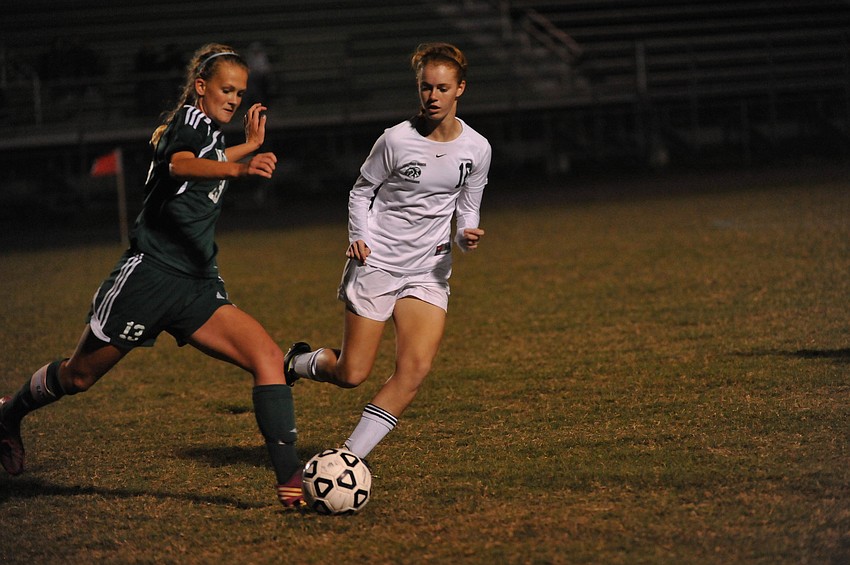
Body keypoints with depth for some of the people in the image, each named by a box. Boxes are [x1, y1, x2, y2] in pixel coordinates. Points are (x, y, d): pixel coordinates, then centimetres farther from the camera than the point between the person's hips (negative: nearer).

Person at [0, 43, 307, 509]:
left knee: (268, 358, -14)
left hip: (198, 288, 8)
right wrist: (238, 169, -53)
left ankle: (290, 479, -20)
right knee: (79, 376, 10)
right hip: (150, 274, -8)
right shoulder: (191, 119, -9)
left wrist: (250, 146, 42)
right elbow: (178, 163, -35)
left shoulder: (207, 130, 17)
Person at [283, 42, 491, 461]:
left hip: (428, 272, 3)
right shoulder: (397, 140, -10)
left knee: (414, 371, -15)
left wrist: (466, 237, -10)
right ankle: (298, 362, 30)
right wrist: (359, 237, -12)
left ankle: (351, 456, -7)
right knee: (352, 375, -4)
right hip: (375, 265, -3)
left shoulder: (476, 149, 0)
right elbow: (361, 191, 3)